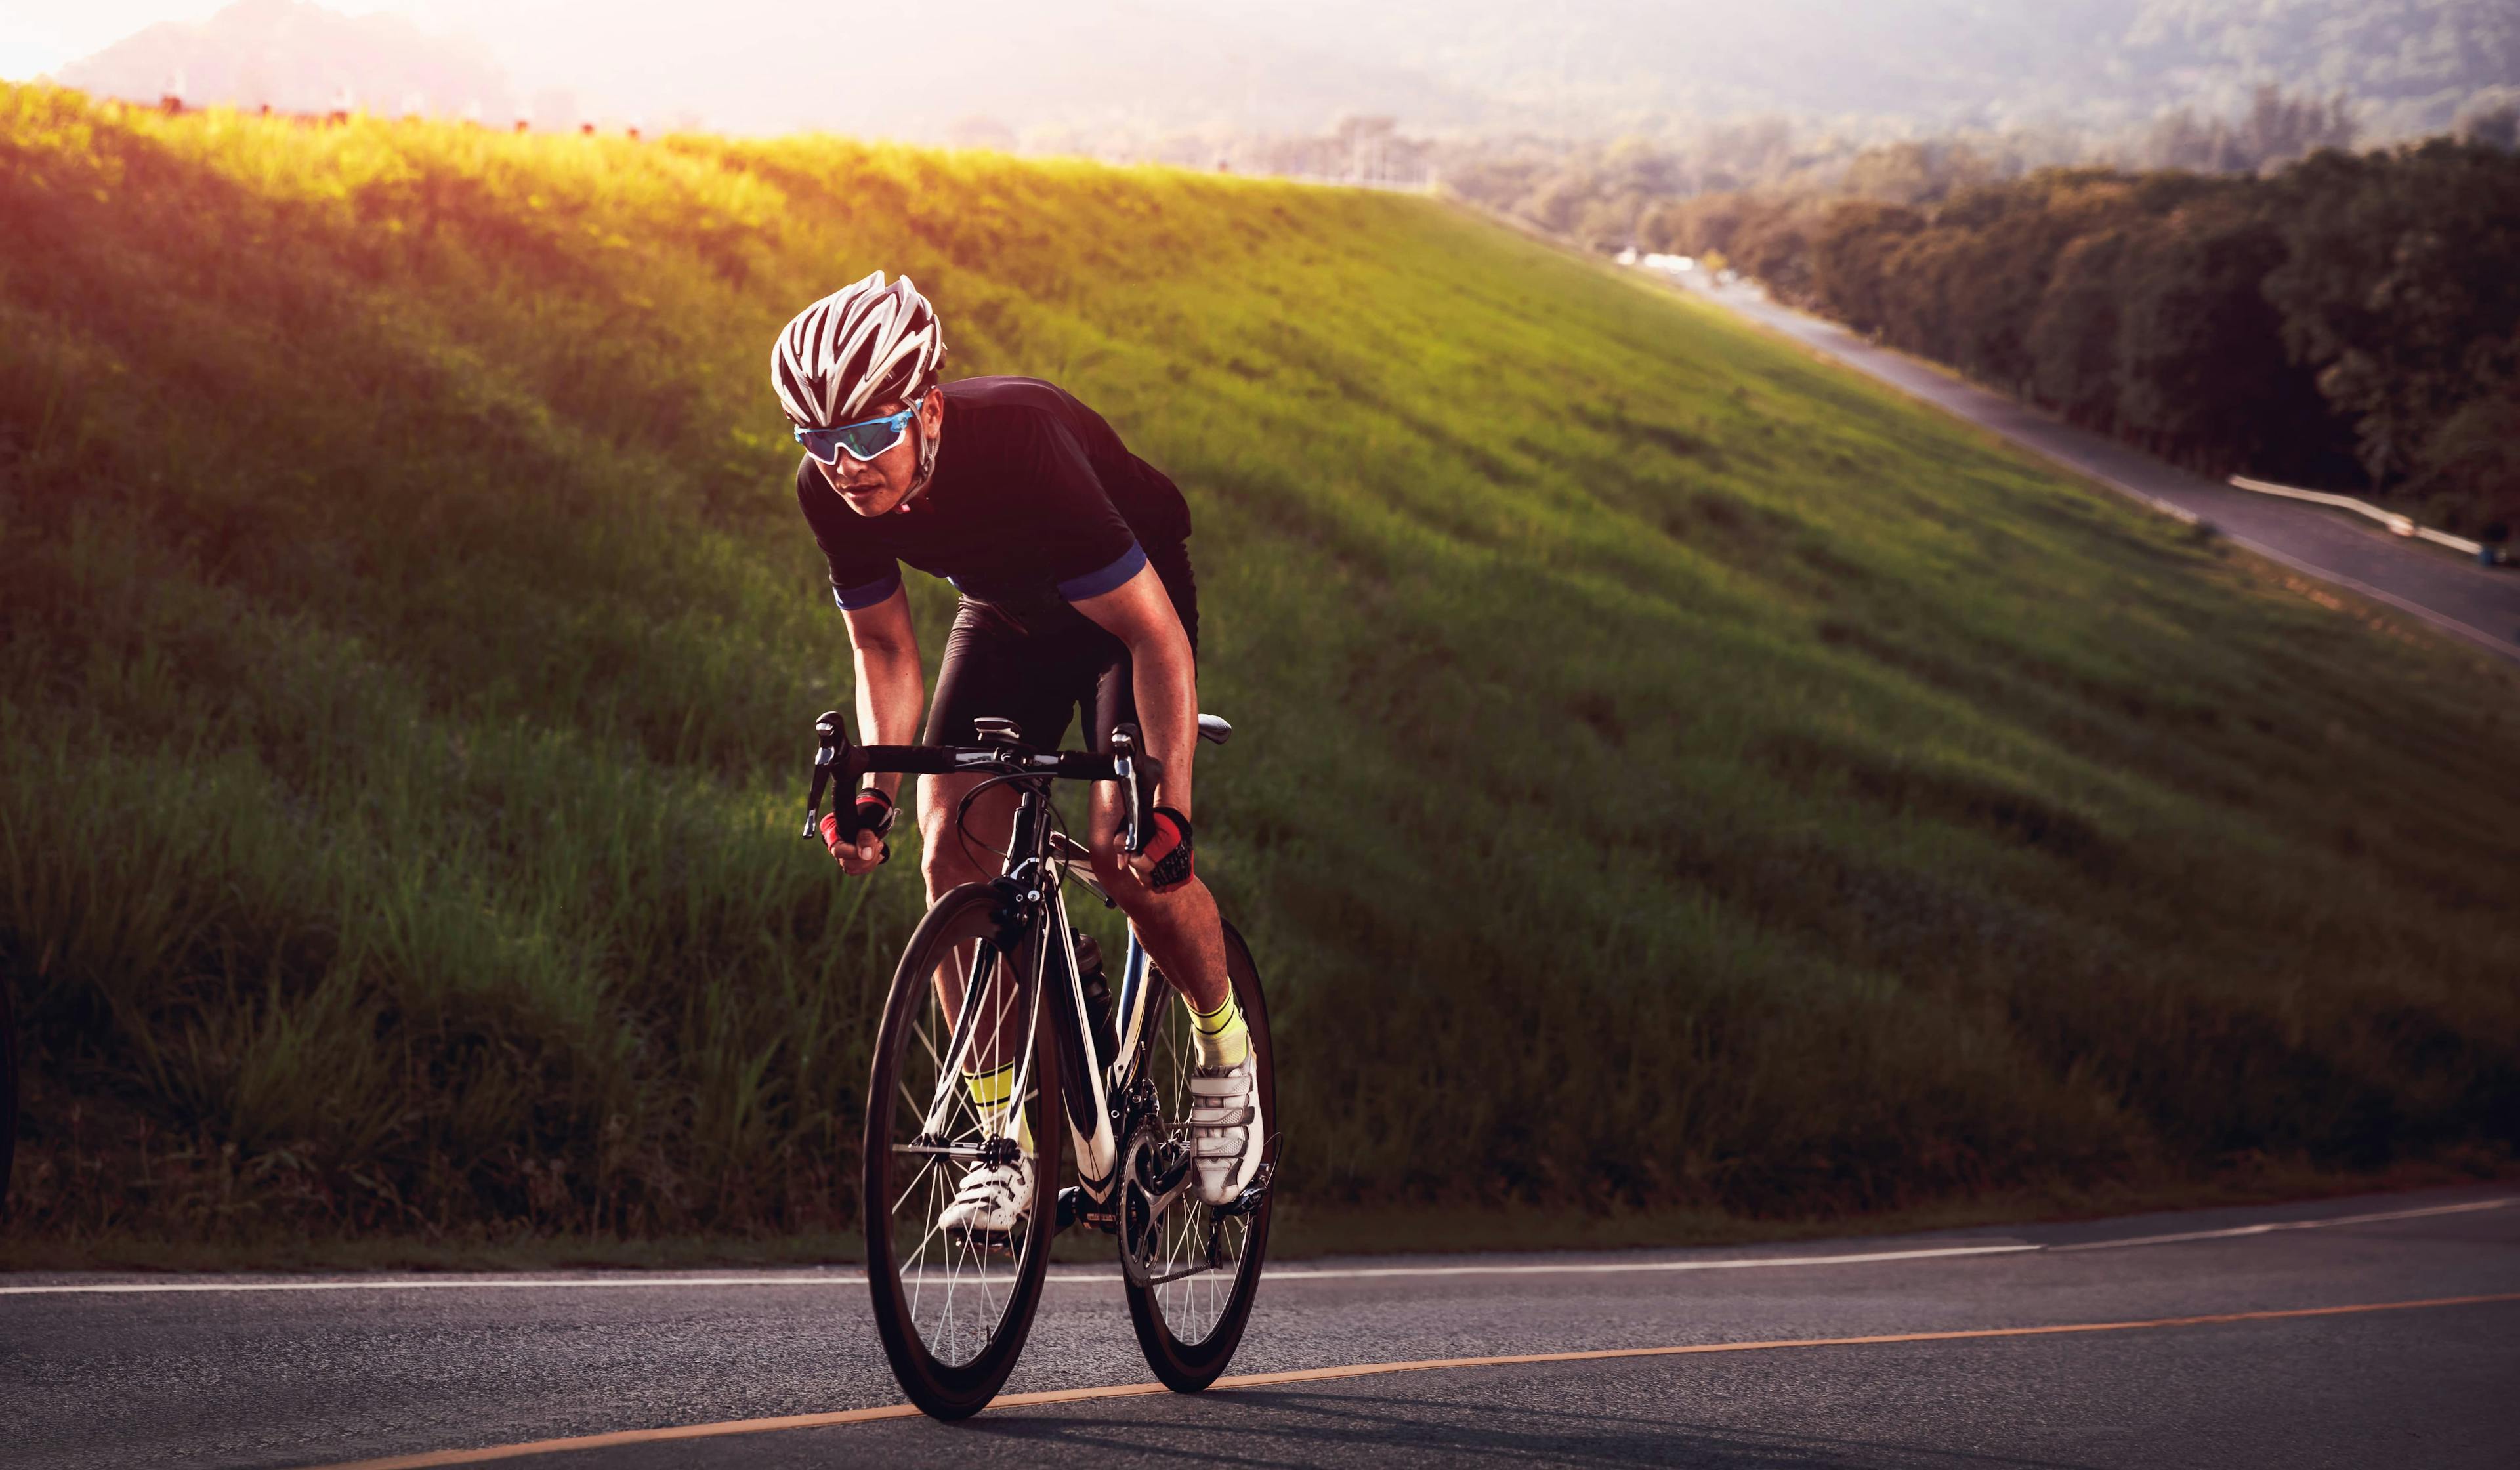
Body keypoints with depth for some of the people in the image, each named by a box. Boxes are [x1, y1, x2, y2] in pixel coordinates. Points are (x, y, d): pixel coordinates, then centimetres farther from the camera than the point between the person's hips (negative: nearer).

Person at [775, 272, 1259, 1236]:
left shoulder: (1021, 447, -40)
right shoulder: (831, 491, -23)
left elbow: (1156, 637, -35)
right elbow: (885, 650, -5)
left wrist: (1169, 812, -40)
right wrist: (874, 793, -20)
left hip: (1128, 604, -5)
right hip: (1004, 613, 5)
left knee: (1128, 854, -22)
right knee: (953, 851, -13)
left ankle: (1225, 1048, 6)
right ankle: (1011, 1140, -6)